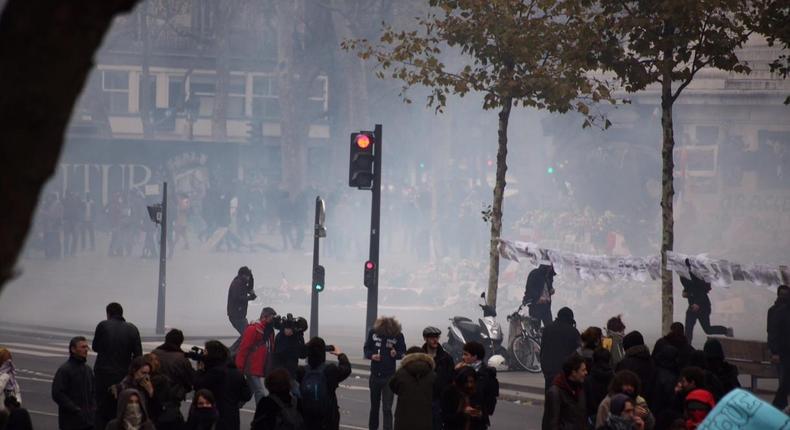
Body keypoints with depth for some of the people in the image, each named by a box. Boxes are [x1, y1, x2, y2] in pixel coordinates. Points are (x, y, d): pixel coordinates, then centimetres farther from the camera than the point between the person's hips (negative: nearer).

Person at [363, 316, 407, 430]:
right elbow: (366, 349, 3)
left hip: (389, 377, -3)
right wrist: (371, 355, -18)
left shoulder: (398, 335, -11)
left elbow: (403, 352, -1)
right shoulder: (373, 332, -7)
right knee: (374, 406, 17)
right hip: (375, 375, 3)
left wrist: (396, 354, -23)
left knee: (387, 408, -7)